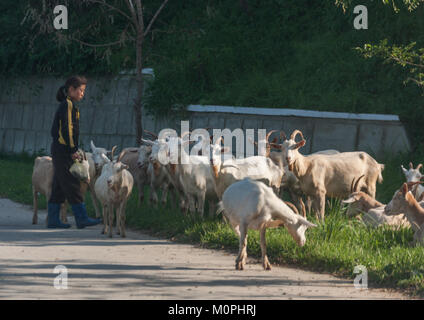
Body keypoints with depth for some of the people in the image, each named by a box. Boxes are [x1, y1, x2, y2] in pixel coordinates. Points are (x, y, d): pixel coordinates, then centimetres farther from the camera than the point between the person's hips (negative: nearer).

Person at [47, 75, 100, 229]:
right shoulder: (68, 105, -12)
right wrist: (73, 150, -16)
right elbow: (66, 130, -18)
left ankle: (53, 220, 11)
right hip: (63, 151, -10)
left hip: (59, 151, 10)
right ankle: (82, 219, -9)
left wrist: (73, 150, 18)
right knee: (73, 186, -9)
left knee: (59, 187, 10)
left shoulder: (66, 105, 18)